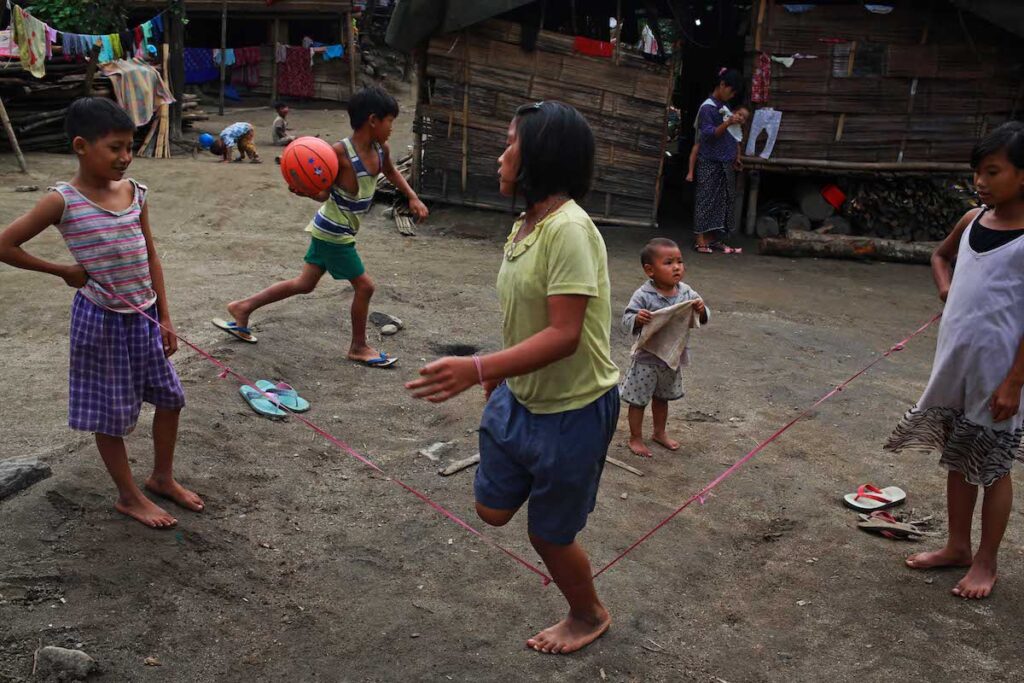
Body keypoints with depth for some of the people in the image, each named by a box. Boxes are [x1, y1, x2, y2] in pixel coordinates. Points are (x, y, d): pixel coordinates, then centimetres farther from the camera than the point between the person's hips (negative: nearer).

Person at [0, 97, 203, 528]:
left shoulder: (135, 193, 0)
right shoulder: (63, 201, -14)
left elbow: (150, 257, 6)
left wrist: (164, 318, 5)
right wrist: (64, 271, -9)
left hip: (144, 316, 6)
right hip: (101, 319, -5)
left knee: (170, 397, 14)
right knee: (111, 413, 8)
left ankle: (162, 477, 35)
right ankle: (128, 496, 25)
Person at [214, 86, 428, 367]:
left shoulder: (380, 149, -1)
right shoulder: (341, 153, -24)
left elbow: (391, 172, 21)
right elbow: (323, 193, -19)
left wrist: (413, 198, 14)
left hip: (330, 231, 9)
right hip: (334, 233, -9)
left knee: (305, 284, 19)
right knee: (364, 285, 1)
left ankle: (243, 307, 30)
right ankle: (359, 347, 20)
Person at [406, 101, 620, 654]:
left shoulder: (568, 229, -27)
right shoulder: (526, 225, 2)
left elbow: (563, 334, -31)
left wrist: (479, 367, -39)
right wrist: (501, 372, 21)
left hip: (572, 409, -8)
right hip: (519, 396, 8)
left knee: (549, 533, 12)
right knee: (493, 509, 16)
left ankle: (589, 617, 40)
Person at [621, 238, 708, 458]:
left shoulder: (686, 292, -5)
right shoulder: (643, 296, -21)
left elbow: (702, 320, 1)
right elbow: (626, 321, -20)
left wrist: (701, 311, -21)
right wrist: (637, 319, -41)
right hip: (647, 359, -5)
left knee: (662, 398, 24)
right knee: (639, 400, 8)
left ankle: (660, 433, 43)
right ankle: (635, 438, 26)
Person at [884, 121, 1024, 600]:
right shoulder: (973, 220, 4)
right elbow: (940, 255, 26)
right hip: (954, 362, 6)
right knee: (957, 459, 17)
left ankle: (986, 561, 24)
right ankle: (957, 546, 32)